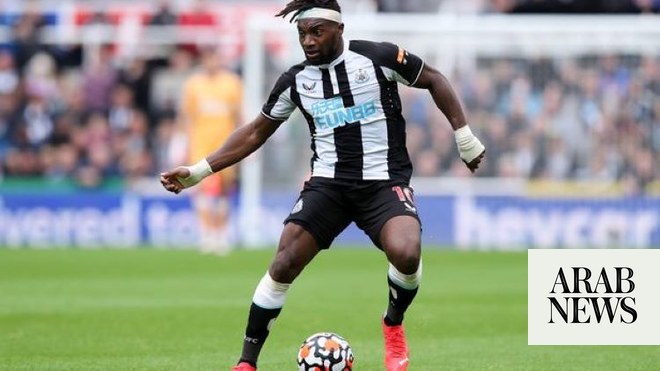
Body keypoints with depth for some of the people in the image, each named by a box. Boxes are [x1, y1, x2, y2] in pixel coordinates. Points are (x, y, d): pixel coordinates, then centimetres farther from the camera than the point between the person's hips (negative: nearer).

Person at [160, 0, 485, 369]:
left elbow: (433, 79, 7)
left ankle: (394, 325, 3)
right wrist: (199, 171, 9)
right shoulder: (295, 81, 4)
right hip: (328, 183, 3)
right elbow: (256, 132, 14)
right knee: (283, 265, -14)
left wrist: (464, 135, 3)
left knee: (406, 254, -30)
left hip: (385, 182, -3)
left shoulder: (378, 57, -6)